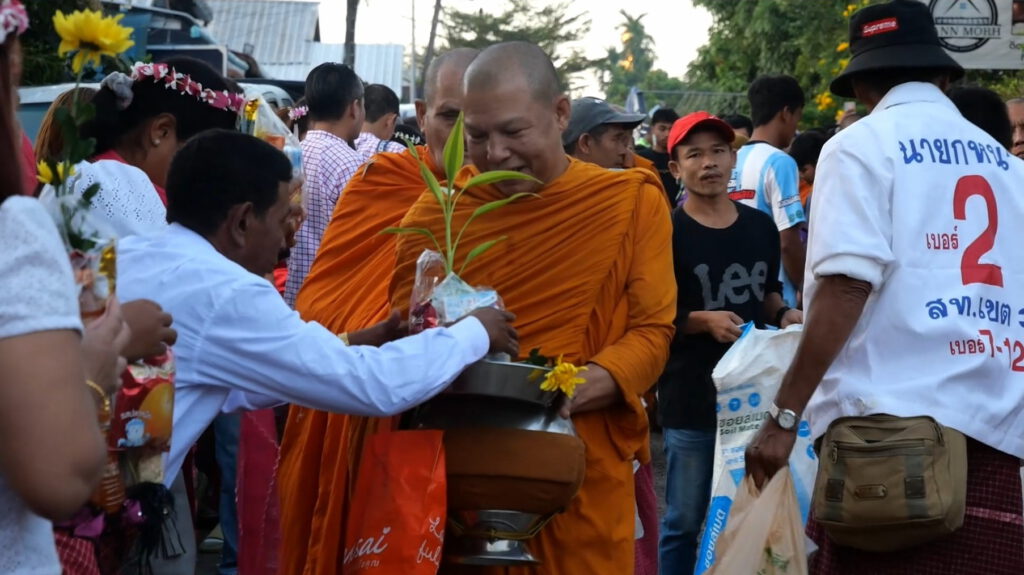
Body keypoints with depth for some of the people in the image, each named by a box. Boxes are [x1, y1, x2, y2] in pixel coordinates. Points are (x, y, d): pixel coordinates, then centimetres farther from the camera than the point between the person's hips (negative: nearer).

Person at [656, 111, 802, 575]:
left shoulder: (761, 227, 8)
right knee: (684, 522, 4)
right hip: (691, 398, -5)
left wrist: (783, 315, 1)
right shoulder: (667, 234, -9)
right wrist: (703, 321, -21)